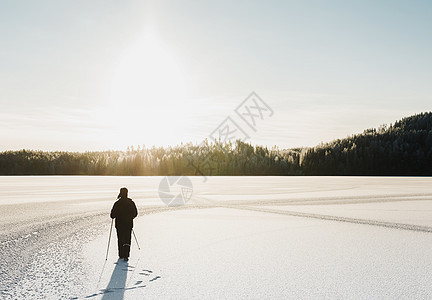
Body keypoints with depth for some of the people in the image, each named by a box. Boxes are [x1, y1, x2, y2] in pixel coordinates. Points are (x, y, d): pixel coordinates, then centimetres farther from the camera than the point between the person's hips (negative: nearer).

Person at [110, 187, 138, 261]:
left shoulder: (117, 203, -13)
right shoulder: (131, 202, -3)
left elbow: (113, 215, -13)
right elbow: (135, 213, 6)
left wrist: (113, 216, 10)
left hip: (119, 224, -1)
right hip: (129, 224, 1)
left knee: (120, 240, 14)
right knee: (127, 240, 6)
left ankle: (121, 255, 21)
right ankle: (126, 256, -6)